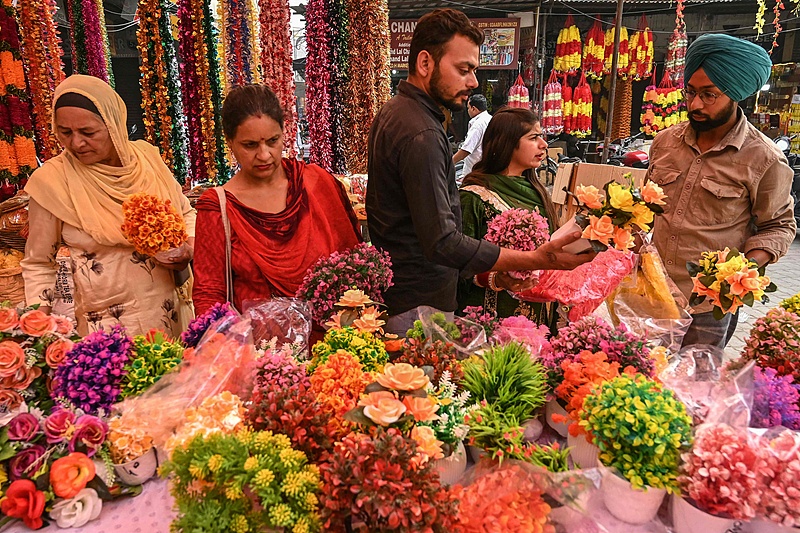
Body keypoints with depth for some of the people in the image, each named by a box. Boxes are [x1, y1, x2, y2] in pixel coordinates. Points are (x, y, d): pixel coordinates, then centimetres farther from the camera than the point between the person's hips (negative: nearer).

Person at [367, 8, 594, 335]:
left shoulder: (393, 113, 10)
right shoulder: (421, 134, -23)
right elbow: (443, 243, -28)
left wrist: (481, 270, 10)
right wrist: (538, 260, -28)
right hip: (419, 305, -10)